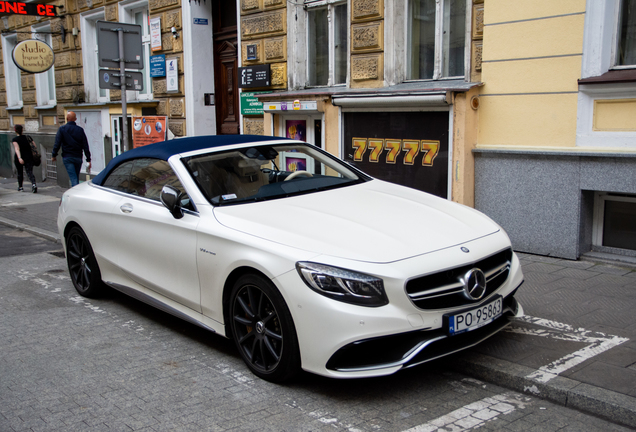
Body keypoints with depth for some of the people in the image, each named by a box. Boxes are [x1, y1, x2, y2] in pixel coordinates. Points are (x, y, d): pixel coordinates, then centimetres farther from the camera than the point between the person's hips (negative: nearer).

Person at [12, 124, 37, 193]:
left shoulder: (15, 140, -8)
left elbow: (17, 149, -21)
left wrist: (19, 158, -31)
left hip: (19, 159, -2)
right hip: (29, 158, 2)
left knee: (20, 173, 17)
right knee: (30, 172, -5)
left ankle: (20, 187, 29)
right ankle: (34, 184, -30)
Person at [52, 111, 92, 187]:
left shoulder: (62, 129, -4)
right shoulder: (80, 130, 2)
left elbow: (57, 144, -7)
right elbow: (85, 146, 0)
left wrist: (54, 155, 5)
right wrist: (88, 159, 2)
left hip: (67, 157, -3)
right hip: (78, 157, 3)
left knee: (73, 178, -7)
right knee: (76, 177, 15)